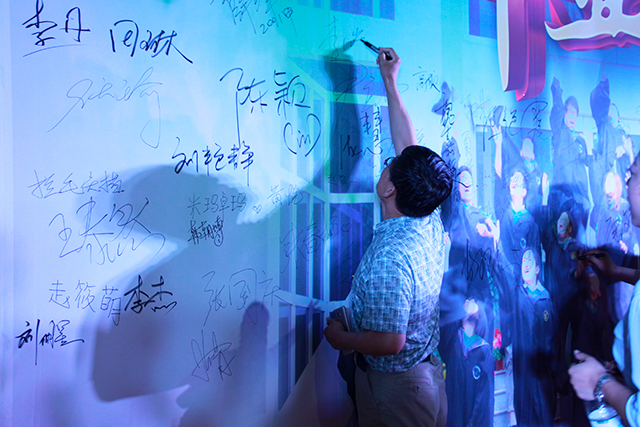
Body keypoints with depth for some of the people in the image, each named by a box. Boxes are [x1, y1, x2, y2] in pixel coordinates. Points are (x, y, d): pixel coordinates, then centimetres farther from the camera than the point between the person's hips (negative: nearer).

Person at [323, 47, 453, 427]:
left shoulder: (389, 259, -34)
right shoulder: (431, 223, -9)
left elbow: (390, 341, -31)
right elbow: (408, 147, 1)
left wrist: (341, 338, -12)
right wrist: (390, 80, 7)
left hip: (394, 382, -8)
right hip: (429, 370, 8)